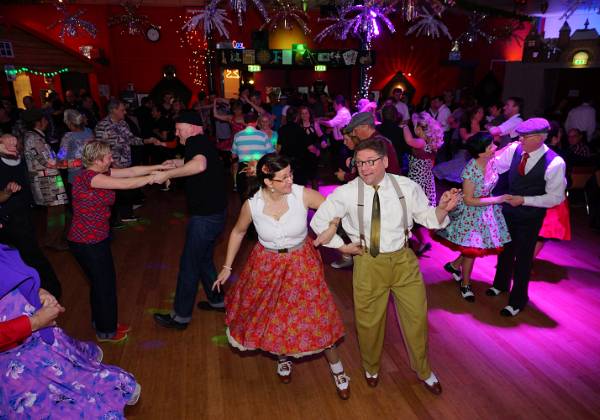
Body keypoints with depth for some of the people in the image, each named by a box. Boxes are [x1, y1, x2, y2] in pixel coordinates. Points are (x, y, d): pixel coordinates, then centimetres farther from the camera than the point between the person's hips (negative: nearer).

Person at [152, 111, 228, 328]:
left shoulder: (195, 141, -16)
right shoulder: (204, 142, 13)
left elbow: (199, 165, -39)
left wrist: (168, 174, -31)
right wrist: (177, 163, 20)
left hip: (205, 216, -10)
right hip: (215, 212, 10)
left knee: (189, 265, 2)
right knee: (204, 259, 23)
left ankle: (180, 316, 15)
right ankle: (216, 300, 36)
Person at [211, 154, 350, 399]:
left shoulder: (303, 195, -21)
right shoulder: (252, 205, -16)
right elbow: (238, 233, 2)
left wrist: (331, 229, -25)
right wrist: (227, 267, 6)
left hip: (301, 264, -1)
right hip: (267, 266, 2)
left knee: (315, 315, 4)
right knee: (269, 315, 16)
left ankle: (337, 371, 30)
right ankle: (283, 356, 49)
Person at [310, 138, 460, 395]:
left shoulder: (407, 187, -9)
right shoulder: (346, 193, -14)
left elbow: (428, 218, -1)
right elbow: (318, 221, -5)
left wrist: (443, 208, -21)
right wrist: (341, 246, -6)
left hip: (403, 260, 2)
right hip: (368, 264, -1)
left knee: (416, 317, 16)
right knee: (369, 321, 16)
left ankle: (423, 371, 45)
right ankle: (371, 368, 48)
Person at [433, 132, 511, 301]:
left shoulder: (491, 161, -11)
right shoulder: (471, 170, -29)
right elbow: (468, 200, -21)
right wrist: (496, 200, -20)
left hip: (488, 210, 7)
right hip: (472, 213, -7)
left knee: (479, 245, 15)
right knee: (472, 249, 7)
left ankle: (454, 265, 40)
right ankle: (465, 284, 30)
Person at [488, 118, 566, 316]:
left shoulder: (555, 163, -24)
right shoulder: (514, 149, -14)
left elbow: (556, 197, -17)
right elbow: (495, 166, 1)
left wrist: (524, 200, -23)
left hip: (530, 216, -4)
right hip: (509, 209, 4)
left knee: (523, 257, 8)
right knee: (505, 248, 22)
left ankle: (517, 300, 30)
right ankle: (501, 283, 49)